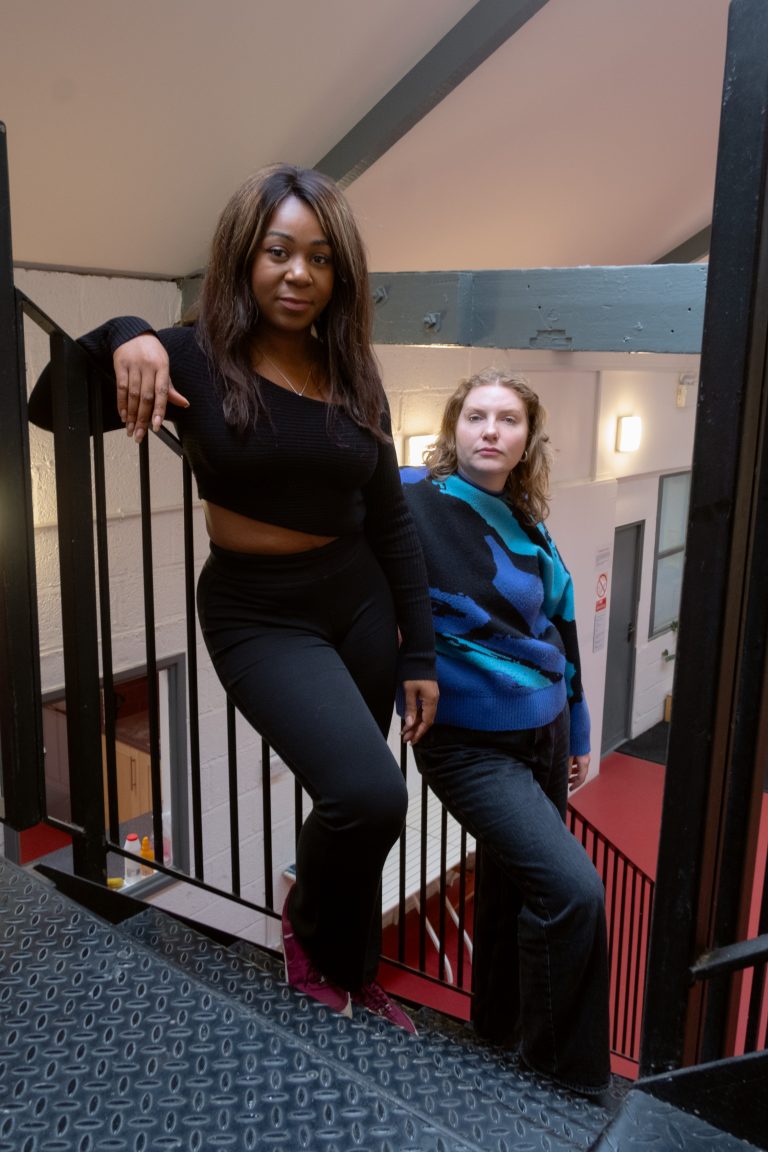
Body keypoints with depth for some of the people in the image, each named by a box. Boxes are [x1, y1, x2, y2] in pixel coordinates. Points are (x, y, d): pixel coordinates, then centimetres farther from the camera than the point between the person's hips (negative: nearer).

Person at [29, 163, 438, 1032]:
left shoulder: (353, 376, 3)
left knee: (356, 804, 14)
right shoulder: (194, 360, -8)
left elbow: (392, 520, 7)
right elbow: (48, 407, 0)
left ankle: (350, 977, 42)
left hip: (360, 603, 5)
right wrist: (121, 337, -20)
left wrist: (421, 653, 5)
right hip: (259, 616, -4)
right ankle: (306, 920, 15)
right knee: (368, 794, -21)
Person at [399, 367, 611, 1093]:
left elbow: (558, 628, 13)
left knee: (514, 884, 19)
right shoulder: (412, 501, -15)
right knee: (573, 891, -12)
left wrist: (577, 732, 18)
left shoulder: (528, 524, 5)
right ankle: (561, 1059, 13)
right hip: (471, 744, -6)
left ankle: (502, 1023, 43)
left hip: (543, 732, 7)